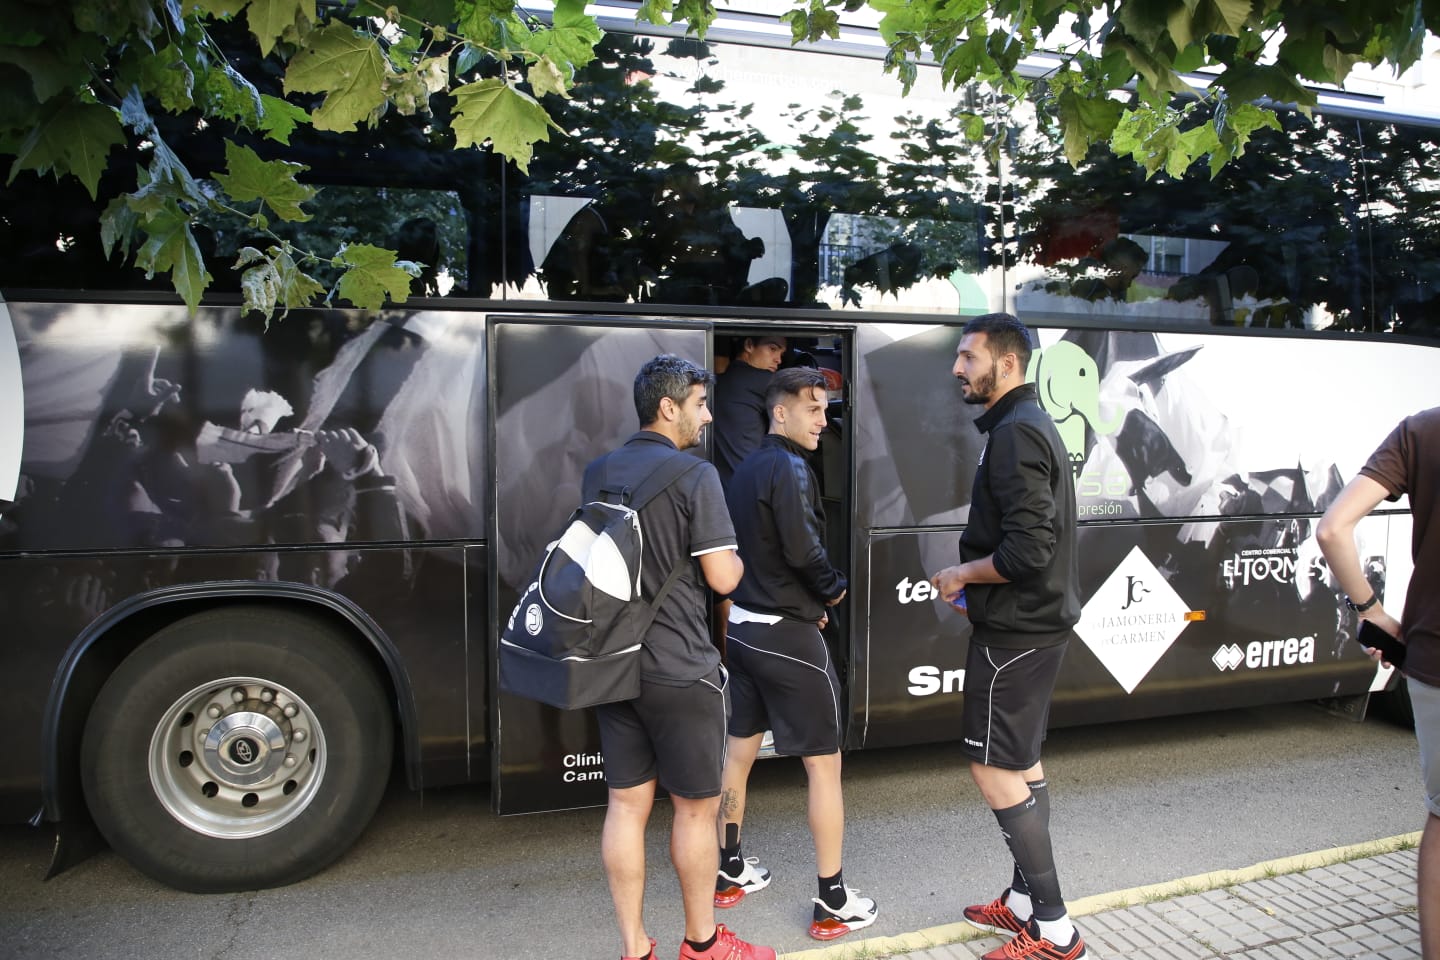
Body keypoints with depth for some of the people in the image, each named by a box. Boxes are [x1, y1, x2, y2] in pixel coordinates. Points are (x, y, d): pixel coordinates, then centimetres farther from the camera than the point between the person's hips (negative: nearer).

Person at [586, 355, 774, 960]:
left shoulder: (597, 474, 7)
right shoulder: (694, 475, -14)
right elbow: (722, 577, -15)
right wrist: (736, 556, 5)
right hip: (679, 671, -6)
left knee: (626, 804, 11)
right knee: (696, 807, 10)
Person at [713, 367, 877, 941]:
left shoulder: (746, 469, 10)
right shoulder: (789, 469, -17)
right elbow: (804, 551, -23)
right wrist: (834, 590, -4)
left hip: (742, 626, 9)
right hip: (786, 634, -9)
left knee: (740, 750, 18)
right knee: (824, 763, 2)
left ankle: (730, 872, 32)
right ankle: (833, 904, 11)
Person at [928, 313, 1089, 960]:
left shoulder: (1014, 433, -20)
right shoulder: (1029, 425, 14)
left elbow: (1026, 549, -27)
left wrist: (962, 575, -12)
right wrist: (975, 580, 10)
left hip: (1016, 629, -11)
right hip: (1034, 621, 11)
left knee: (993, 768, -3)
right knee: (1022, 761, 17)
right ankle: (1026, 901, 30)